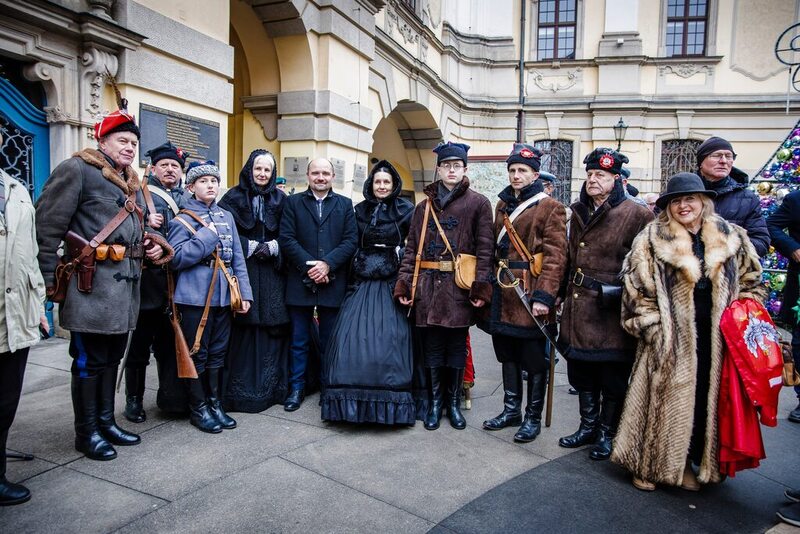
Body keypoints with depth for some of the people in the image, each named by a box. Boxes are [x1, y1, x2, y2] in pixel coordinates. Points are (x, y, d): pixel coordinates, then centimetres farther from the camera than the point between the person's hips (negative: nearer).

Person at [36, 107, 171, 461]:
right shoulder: (76, 170, -7)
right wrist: (48, 281, -11)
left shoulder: (132, 183, 18)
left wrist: (153, 246, 8)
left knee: (112, 358, 16)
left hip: (126, 286, 8)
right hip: (93, 287, -8)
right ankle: (86, 432, 16)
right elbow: (47, 227, -11)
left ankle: (106, 422, 29)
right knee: (89, 361, 2)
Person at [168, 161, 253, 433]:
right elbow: (177, 259, -14)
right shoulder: (182, 220, -3)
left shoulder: (226, 216, 11)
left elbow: (237, 257, 10)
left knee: (217, 353, 14)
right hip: (195, 298, -5)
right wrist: (207, 235, -15)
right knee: (197, 354, 5)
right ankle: (198, 408, 19)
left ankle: (215, 403, 27)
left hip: (223, 297, 5)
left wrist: (244, 292, 5)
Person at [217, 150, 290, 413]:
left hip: (272, 271, 2)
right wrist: (251, 247, -13)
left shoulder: (280, 199, 12)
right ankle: (240, 389, 5)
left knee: (274, 326, 1)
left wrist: (272, 247, -10)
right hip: (242, 270, -2)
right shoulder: (234, 197, 6)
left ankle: (273, 387, 12)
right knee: (243, 325, -5)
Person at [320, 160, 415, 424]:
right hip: (362, 282, 3)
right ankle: (354, 401, 10)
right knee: (352, 338, -4)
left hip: (392, 283, -3)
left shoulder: (405, 210, 1)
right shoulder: (359, 210, 12)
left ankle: (389, 405, 9)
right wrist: (356, 268, 4)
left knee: (387, 340, -5)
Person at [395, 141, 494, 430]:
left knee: (456, 346, 8)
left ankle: (454, 402, 24)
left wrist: (481, 287, -12)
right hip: (427, 287, 3)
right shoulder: (423, 206, 12)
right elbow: (411, 249, 10)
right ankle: (434, 402, 23)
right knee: (431, 346, 8)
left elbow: (485, 248, -4)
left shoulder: (478, 203, 2)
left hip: (459, 287, -2)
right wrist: (403, 285, 1)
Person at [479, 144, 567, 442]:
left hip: (530, 297, -6)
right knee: (508, 356, 16)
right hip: (503, 294, 6)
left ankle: (533, 418, 20)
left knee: (534, 361, 5)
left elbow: (555, 256, -13)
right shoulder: (502, 206, 14)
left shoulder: (550, 208, -6)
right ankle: (511, 410, 31)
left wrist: (544, 296, -20)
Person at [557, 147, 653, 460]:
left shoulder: (635, 214, -9)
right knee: (581, 371, 15)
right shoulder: (579, 212, 12)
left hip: (610, 310, -6)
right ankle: (588, 426, 31)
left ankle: (607, 434, 23)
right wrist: (565, 292, 16)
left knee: (612, 376, 7)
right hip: (578, 305, 6)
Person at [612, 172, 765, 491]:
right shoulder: (651, 240, -6)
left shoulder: (732, 239, 6)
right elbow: (637, 289, -8)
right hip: (670, 340, -3)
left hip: (715, 340, 4)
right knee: (662, 399, 4)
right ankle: (647, 464, 21)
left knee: (706, 401, 11)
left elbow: (751, 283, 15)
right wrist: (654, 330, -11)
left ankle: (688, 462, 31)